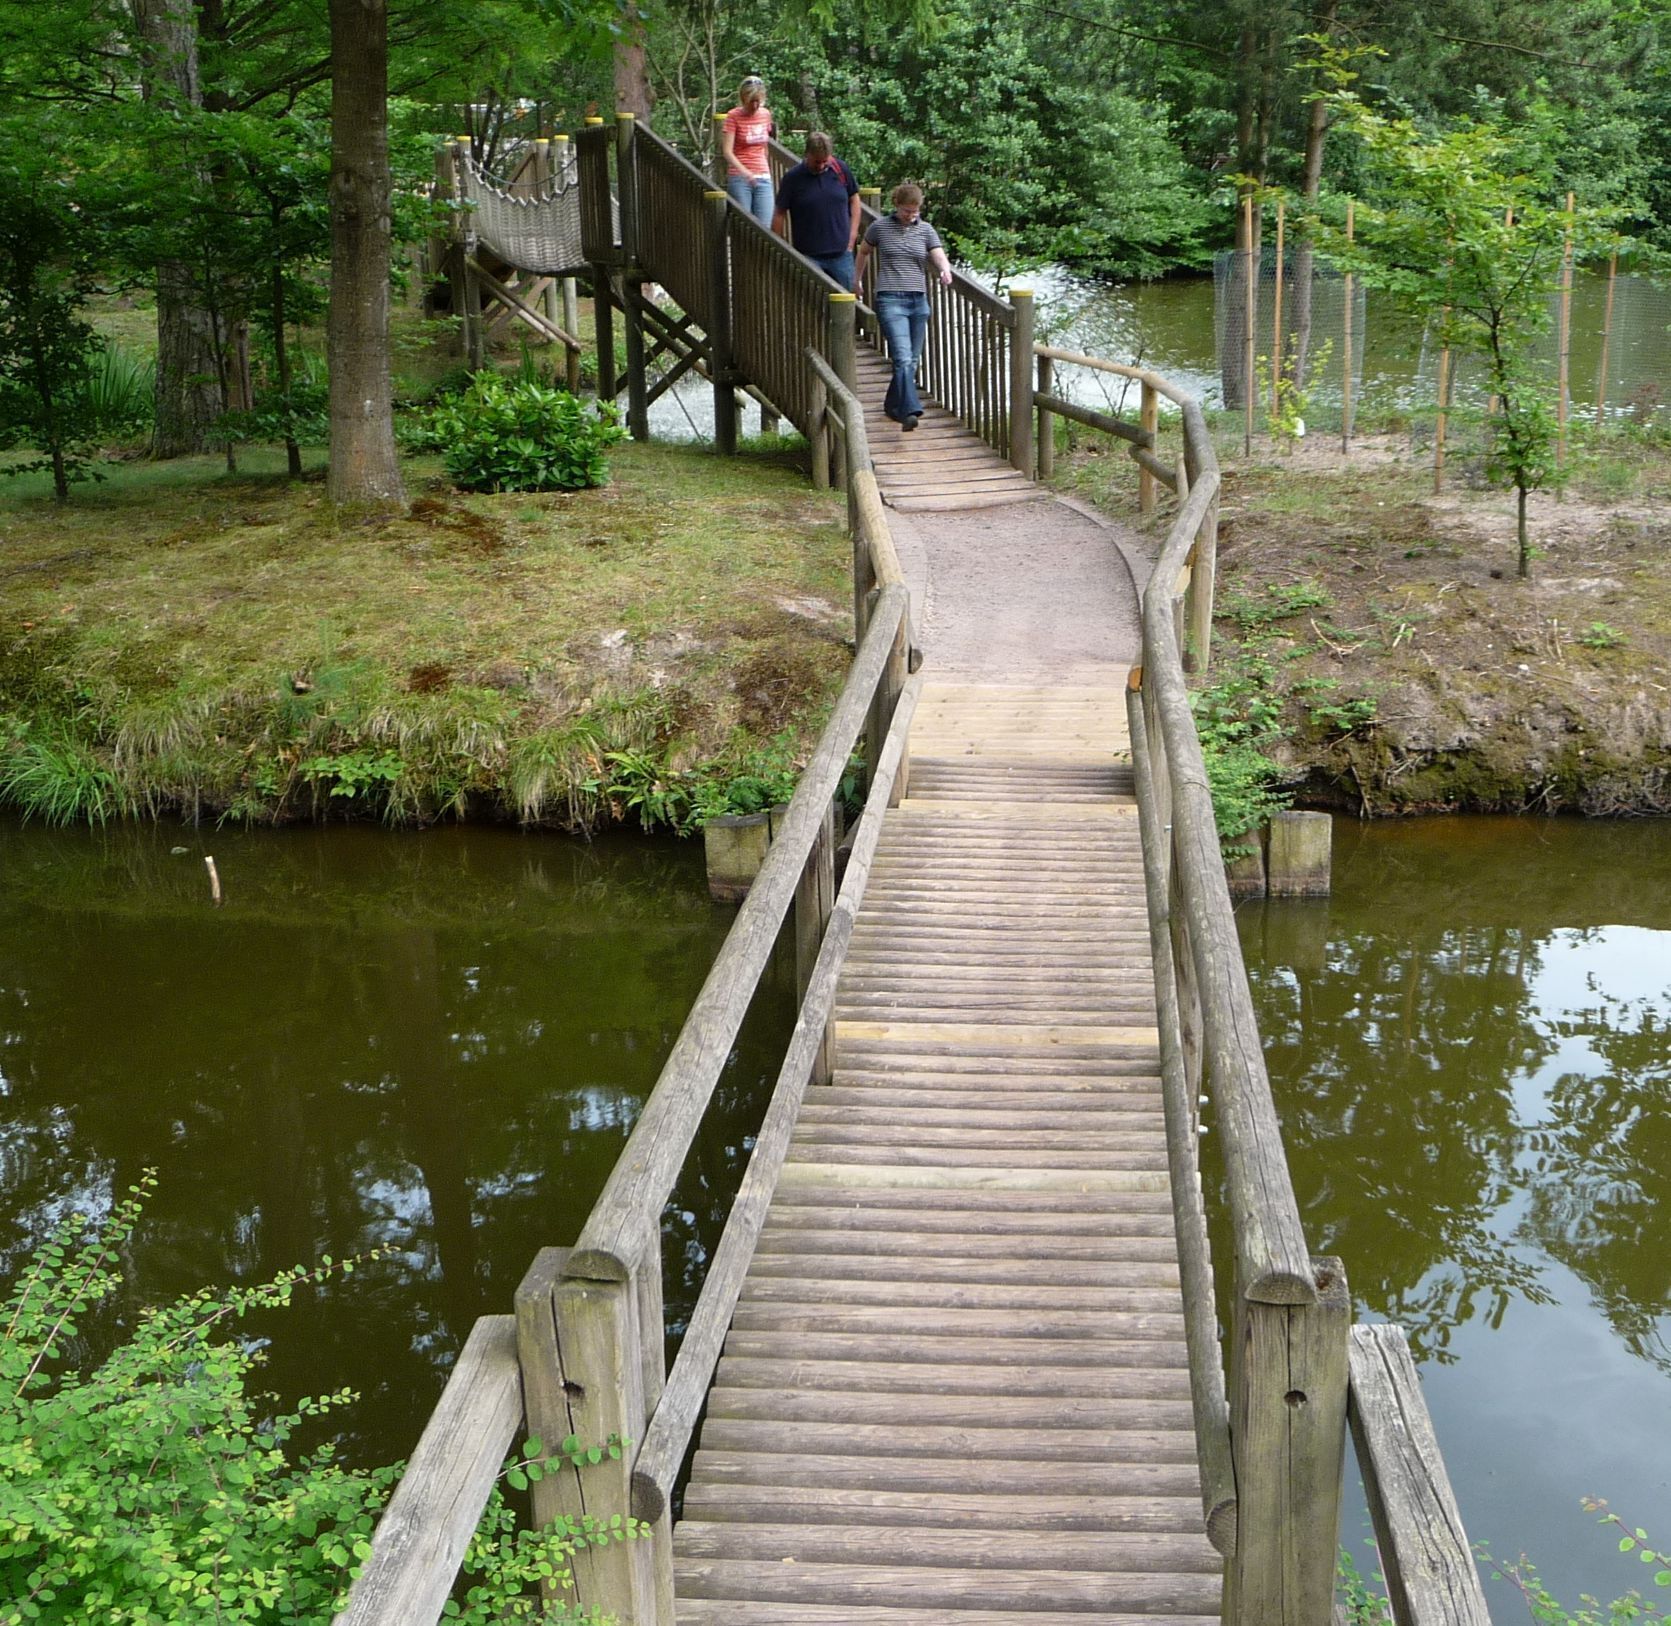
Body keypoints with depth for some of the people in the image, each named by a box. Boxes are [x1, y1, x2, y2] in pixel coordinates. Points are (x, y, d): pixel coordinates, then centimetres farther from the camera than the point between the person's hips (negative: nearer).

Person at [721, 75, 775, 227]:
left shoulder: (765, 115, 9)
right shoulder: (733, 116, -5)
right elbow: (727, 151, -14)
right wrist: (745, 172, -29)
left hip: (763, 179, 4)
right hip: (739, 179, -4)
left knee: (764, 226, -6)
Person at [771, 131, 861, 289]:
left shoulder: (841, 170, 1)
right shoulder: (793, 178, -6)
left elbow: (854, 199, 13)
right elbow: (779, 214, -1)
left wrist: (852, 235, 5)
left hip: (841, 254, 3)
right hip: (809, 256, -3)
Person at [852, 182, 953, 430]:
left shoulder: (926, 230, 10)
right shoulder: (880, 227, 5)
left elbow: (940, 257, -3)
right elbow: (864, 251, 22)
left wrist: (945, 271, -26)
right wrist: (857, 279, 30)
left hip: (919, 301, 4)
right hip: (890, 300, -4)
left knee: (912, 360, 9)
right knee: (903, 357, -19)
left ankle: (893, 406, 27)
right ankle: (909, 411, -28)